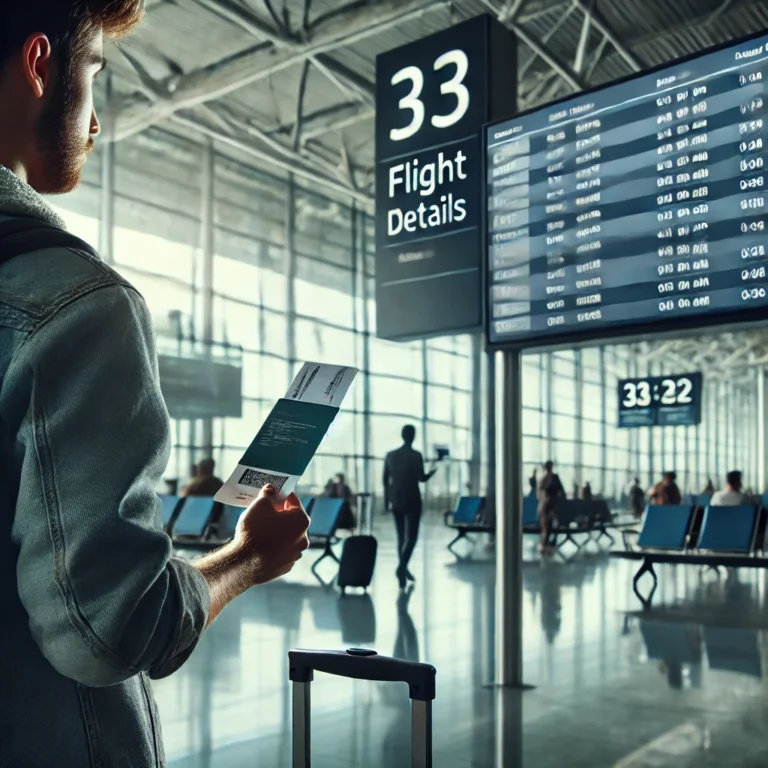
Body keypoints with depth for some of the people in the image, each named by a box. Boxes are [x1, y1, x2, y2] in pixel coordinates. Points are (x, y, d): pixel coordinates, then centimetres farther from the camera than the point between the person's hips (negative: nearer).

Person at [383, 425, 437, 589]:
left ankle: (404, 570, 21)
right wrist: (434, 470, 13)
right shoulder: (417, 455, -11)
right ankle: (401, 567, -20)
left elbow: (385, 480, 6)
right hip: (412, 500, -5)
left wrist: (387, 500, 17)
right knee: (411, 536, -2)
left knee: (401, 536, 14)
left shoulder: (390, 455, 2)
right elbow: (422, 478, -7)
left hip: (395, 500, 5)